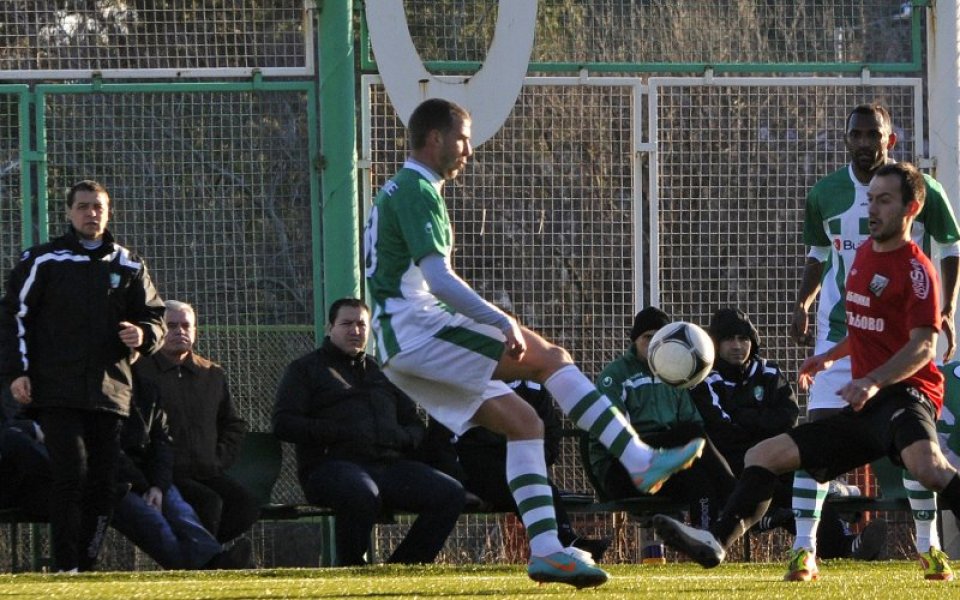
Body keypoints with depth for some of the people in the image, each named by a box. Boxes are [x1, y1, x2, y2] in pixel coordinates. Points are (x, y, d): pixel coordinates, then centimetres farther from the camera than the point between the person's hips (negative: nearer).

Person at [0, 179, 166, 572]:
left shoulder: (128, 266, 14)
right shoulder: (42, 261, 5)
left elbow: (154, 317, 19)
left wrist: (143, 335, -5)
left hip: (110, 390, 4)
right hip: (58, 392, -4)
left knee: (104, 480, 0)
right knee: (71, 474, -14)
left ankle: (87, 564, 7)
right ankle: (66, 566, -10)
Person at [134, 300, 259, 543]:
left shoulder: (213, 374, 20)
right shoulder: (141, 371, 2)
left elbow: (234, 424, 29)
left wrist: (220, 458, 12)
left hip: (208, 472, 5)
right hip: (166, 475, -5)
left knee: (247, 504, -22)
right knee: (209, 503, -31)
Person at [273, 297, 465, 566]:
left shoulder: (381, 371, 29)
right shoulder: (305, 369, 15)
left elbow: (416, 426, 29)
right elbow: (283, 423, 2)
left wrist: (403, 438, 3)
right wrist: (339, 432, -11)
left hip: (390, 462, 5)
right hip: (332, 463, -5)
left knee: (451, 494, -20)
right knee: (362, 494, -41)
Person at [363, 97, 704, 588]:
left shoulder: (397, 192, 24)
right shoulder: (416, 190, -9)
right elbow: (439, 279, -20)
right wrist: (503, 323, -24)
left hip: (400, 348, 10)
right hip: (416, 328, -10)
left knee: (523, 422, 5)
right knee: (549, 358, -14)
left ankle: (546, 549, -4)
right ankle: (641, 462, -21)